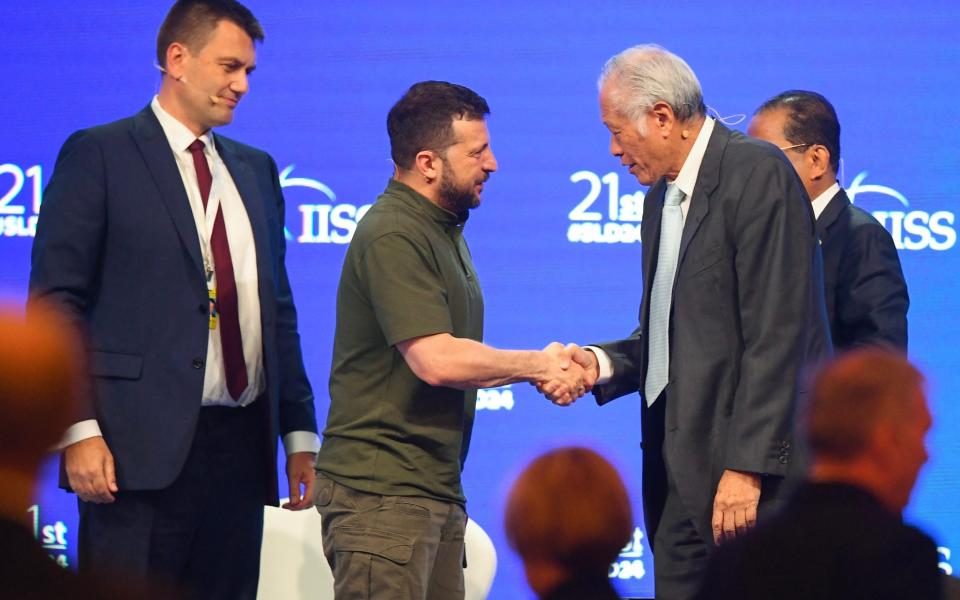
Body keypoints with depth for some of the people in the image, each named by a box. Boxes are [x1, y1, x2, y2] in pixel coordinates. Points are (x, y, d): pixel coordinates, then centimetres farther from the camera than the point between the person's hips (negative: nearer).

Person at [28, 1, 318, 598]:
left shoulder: (256, 170, 18)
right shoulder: (98, 156, 0)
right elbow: (57, 300, -6)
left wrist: (299, 432, 14)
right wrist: (78, 429, -15)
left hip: (241, 444, 6)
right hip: (142, 447, -6)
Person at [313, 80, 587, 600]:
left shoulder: (442, 231, 19)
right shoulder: (393, 235, -14)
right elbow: (435, 360, -22)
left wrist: (543, 371, 2)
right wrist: (535, 364, -8)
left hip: (437, 492, 10)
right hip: (381, 493, -10)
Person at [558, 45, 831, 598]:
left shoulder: (757, 173, -11)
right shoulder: (662, 195, 18)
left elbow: (776, 334, -17)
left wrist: (747, 467, -20)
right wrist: (603, 363, 3)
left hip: (753, 468, -9)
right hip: (682, 470, 9)